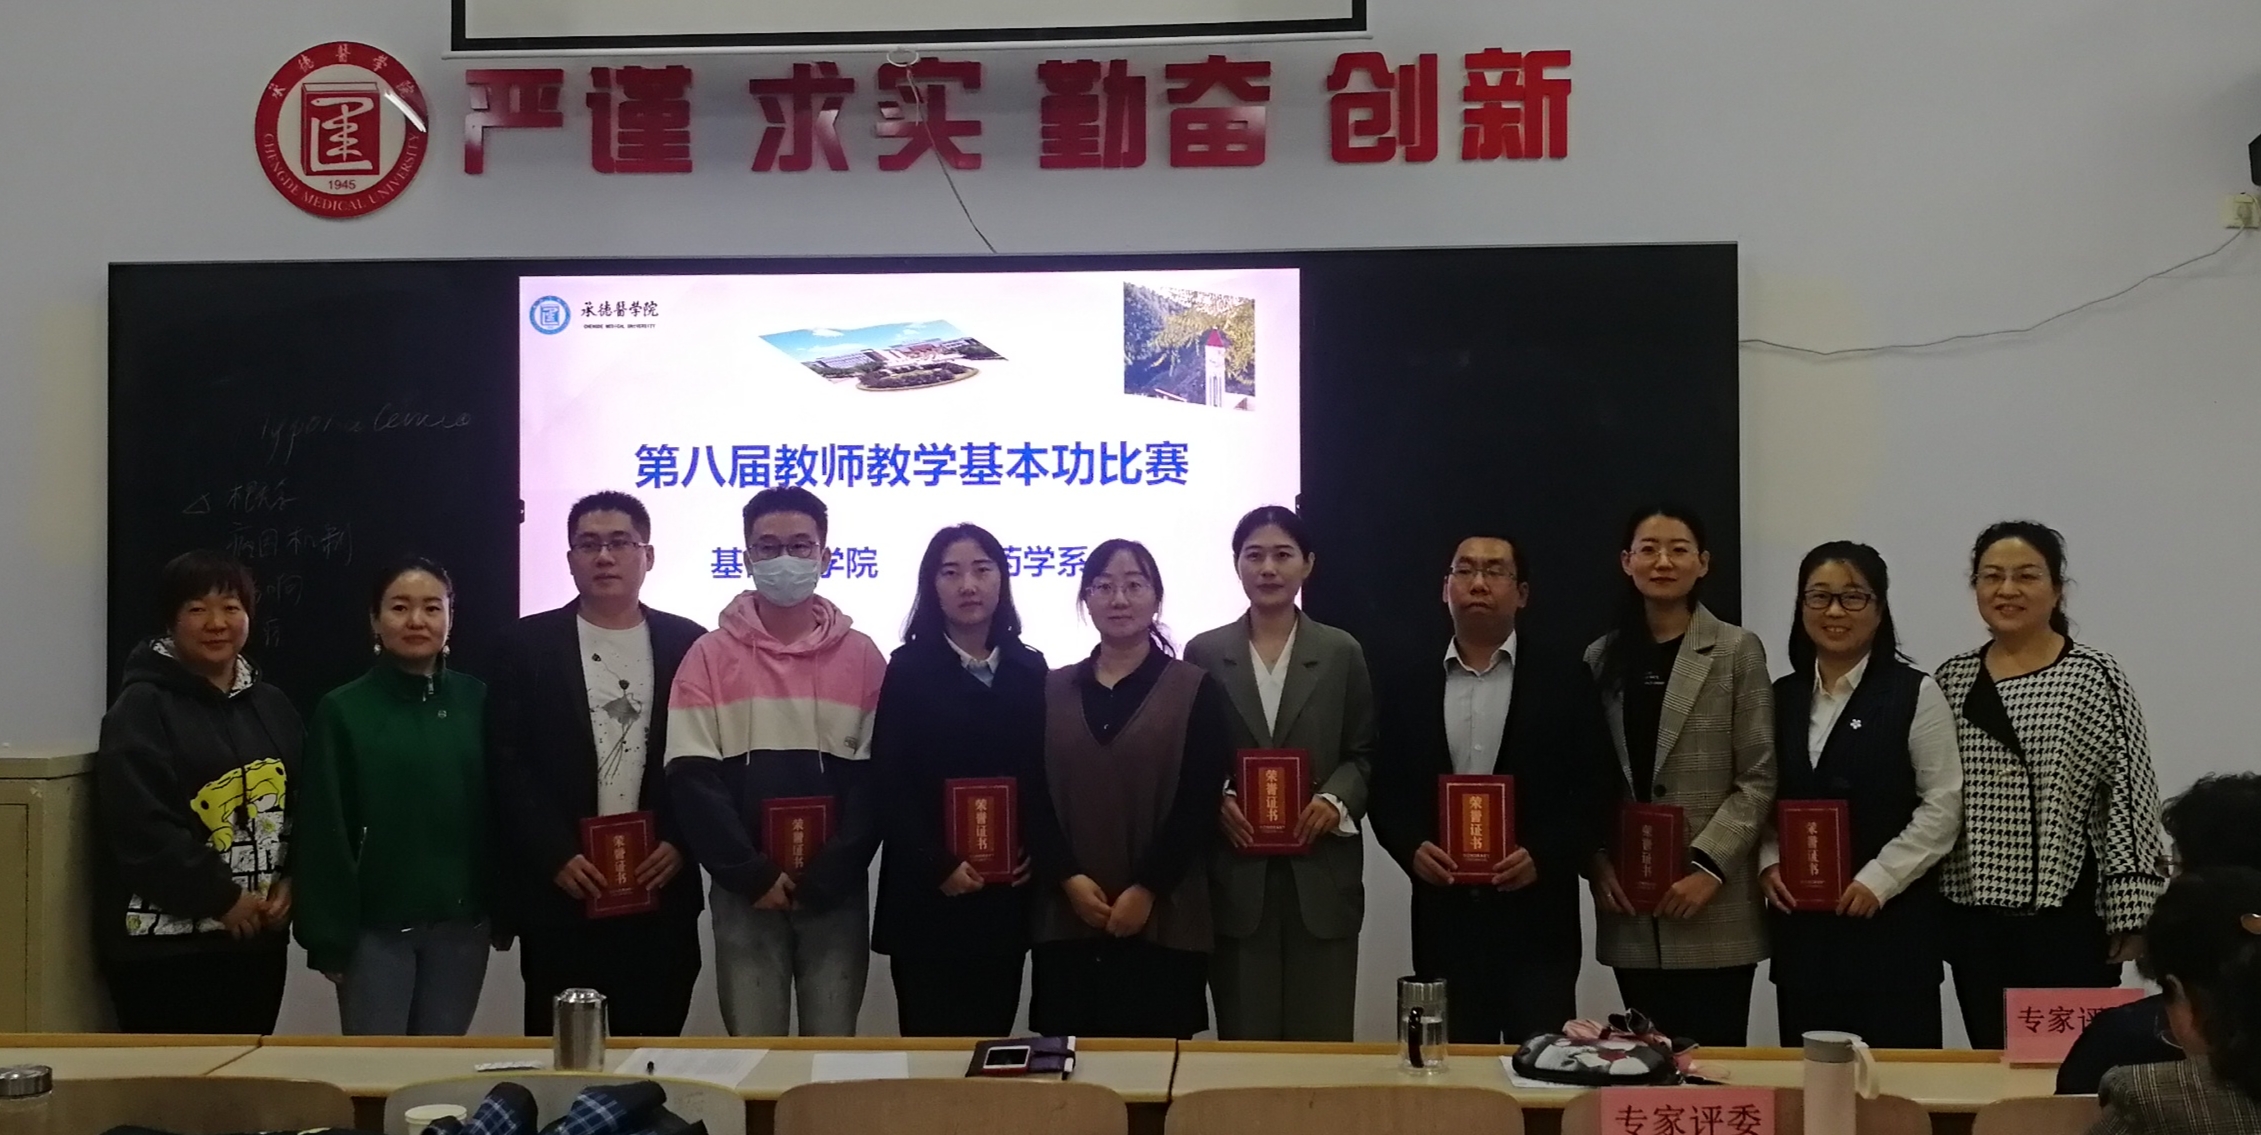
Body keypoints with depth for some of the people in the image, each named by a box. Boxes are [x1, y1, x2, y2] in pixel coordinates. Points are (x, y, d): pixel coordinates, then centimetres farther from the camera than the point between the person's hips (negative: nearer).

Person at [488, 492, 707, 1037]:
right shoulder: (528, 645, 2)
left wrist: (680, 843, -6)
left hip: (661, 889, 1)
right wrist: (557, 856, -11)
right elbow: (507, 764, -2)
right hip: (561, 892, -1)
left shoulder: (687, 644, 6)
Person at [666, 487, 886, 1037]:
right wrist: (750, 873, -11)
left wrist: (826, 877, -10)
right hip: (744, 892, 0)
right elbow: (692, 778, -3)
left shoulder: (862, 656, 5)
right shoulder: (711, 655, 3)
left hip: (836, 893, 1)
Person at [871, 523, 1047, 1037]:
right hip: (927, 895, -3)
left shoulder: (1030, 668, 9)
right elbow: (890, 784, -7)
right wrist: (939, 866, -15)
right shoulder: (908, 668, -2)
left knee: (993, 1035, 10)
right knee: (931, 1039, -1)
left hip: (1007, 894, 4)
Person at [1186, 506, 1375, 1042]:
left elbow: (1365, 753, 8)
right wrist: (1216, 798, -11)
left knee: (1322, 1038, 1)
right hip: (1235, 870, 0)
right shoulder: (1204, 652, 7)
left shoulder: (1342, 652, 7)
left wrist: (1336, 799, -11)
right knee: (1244, 1039, 2)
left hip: (1322, 870, 0)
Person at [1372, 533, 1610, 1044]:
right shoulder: (1408, 684, 11)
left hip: (1537, 919, -2)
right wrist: (1412, 847, -8)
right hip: (1443, 919, 2)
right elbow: (1388, 790, 11)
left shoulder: (1565, 677, 3)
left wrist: (1544, 856, -13)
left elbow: (1595, 790, 0)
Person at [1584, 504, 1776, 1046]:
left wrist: (1709, 865, -13)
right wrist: (1597, 861, -3)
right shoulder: (1602, 657, 11)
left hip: (1714, 908, -3)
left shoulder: (1737, 651, 0)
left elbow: (1758, 779, -4)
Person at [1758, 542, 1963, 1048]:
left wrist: (1878, 879, -12)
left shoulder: (1915, 694, -3)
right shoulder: (1782, 697, 12)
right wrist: (1768, 864, -2)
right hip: (1800, 926, 4)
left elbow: (1942, 807, -6)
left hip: (1891, 920, -4)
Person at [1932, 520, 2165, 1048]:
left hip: (2068, 912, -4)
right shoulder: (1951, 678, 8)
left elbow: (2131, 797, -8)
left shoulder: (2095, 677, -5)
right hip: (1974, 915, 4)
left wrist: (2130, 914, -11)